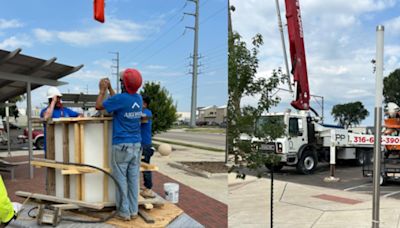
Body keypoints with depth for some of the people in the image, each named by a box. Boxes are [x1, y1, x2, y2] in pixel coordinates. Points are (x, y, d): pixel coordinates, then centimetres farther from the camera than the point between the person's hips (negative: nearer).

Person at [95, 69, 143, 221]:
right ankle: (134, 211, 18)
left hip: (122, 146, -6)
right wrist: (109, 88, 28)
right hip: (137, 146, 6)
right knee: (133, 179, 10)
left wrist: (102, 90, 11)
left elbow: (98, 106, -1)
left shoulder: (120, 98, -16)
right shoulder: (139, 98, 5)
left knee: (121, 180, 5)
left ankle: (124, 212, 12)